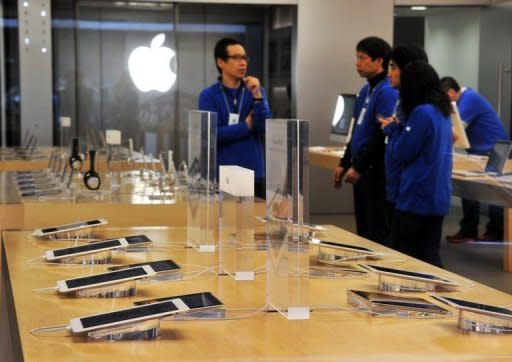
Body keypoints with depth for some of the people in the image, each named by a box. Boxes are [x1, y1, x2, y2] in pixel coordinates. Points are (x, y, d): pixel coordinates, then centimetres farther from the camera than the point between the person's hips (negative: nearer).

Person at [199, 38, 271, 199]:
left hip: (254, 174, 3)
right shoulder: (208, 95, -3)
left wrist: (256, 96, -14)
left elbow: (265, 129, -5)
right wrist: (247, 126, -7)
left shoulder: (257, 91, 6)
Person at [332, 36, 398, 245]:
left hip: (376, 172, -9)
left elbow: (382, 136, -21)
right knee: (363, 232, 14)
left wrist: (359, 167, -18)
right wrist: (344, 164, 17)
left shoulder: (387, 92, -15)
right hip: (361, 172, 9)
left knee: (378, 235, -3)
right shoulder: (365, 91, 14)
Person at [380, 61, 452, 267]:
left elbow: (401, 152, -14)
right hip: (438, 197, 8)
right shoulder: (443, 112, 11)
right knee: (429, 255, 10)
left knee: (402, 256, 5)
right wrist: (399, 128, 10)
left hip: (416, 197, -8)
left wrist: (391, 129, 2)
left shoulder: (421, 113, -17)